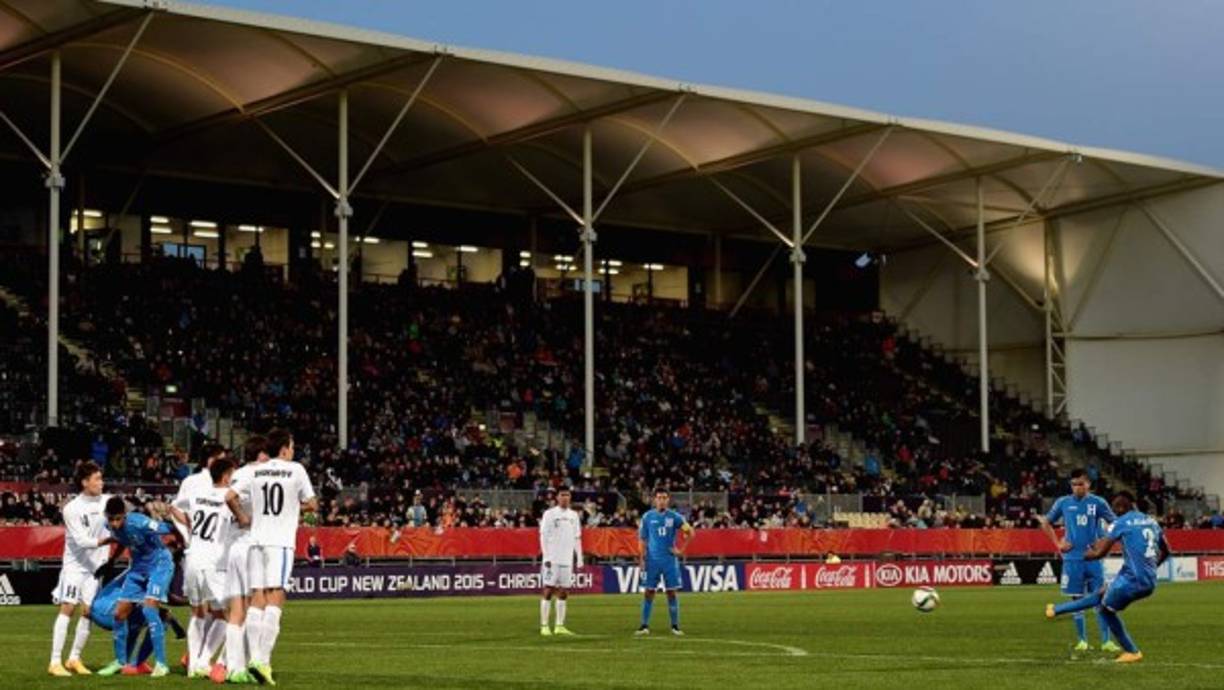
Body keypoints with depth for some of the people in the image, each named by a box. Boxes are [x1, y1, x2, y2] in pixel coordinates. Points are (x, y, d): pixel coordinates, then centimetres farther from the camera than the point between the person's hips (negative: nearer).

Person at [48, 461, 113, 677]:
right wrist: (105, 541, -30)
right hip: (75, 564, -4)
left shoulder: (107, 501, 0)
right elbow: (81, 541, -18)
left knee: (88, 611, 3)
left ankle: (74, 658, 14)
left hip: (96, 566, 4)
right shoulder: (72, 509, -13)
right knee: (67, 608, -12)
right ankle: (55, 662, -13)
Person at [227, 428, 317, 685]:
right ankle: (262, 659, -17)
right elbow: (312, 504, 4)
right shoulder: (295, 470, 0)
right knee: (275, 599, -8)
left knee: (257, 599, 6)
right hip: (281, 541, -4)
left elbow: (230, 497, 5)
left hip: (256, 539, 4)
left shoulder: (256, 471, 9)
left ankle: (255, 656, 2)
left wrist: (242, 517, 20)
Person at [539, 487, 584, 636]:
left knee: (564, 593, 4)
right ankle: (544, 626, -2)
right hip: (552, 559, -5)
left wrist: (579, 559, 10)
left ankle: (559, 626, 9)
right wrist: (546, 557, -13)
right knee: (549, 591, -5)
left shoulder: (574, 515, 12)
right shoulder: (550, 514, -2)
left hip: (567, 559, 5)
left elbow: (577, 538, 16)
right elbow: (543, 536, -5)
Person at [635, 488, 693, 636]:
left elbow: (690, 532, 5)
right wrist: (641, 559, -2)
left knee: (671, 592, 2)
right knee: (649, 592, -1)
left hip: (670, 560, 0)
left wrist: (681, 549, -2)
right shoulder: (648, 517, 3)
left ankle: (675, 626, 8)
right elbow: (642, 539, 6)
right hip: (652, 560, 0)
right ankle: (644, 625, 3)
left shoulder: (674, 517, 0)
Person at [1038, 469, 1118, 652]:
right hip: (1072, 559, 1)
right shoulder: (1063, 503, 3)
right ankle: (1082, 641, 12)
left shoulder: (1098, 503, 0)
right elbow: (1046, 523, 15)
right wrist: (1058, 544, 5)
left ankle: (1106, 641, 0)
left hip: (1093, 558, -1)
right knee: (1077, 600, 4)